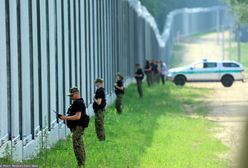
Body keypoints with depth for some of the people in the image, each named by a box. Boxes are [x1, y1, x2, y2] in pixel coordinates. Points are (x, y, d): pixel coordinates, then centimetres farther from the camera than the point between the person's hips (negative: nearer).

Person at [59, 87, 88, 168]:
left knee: (77, 146, -10)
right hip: (77, 127, 11)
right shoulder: (77, 103, 17)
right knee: (80, 146, 13)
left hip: (77, 128, -11)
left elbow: (77, 116, -24)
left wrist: (66, 118, -20)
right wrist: (66, 117, 13)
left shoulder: (78, 103, -17)